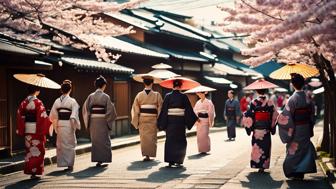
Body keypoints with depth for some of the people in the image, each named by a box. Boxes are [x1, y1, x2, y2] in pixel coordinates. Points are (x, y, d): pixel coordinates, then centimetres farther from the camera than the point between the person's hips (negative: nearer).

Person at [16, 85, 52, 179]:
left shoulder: (24, 103, 4)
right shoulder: (38, 102, -13)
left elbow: (20, 116, 5)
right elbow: (43, 117, -17)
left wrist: (21, 131, 10)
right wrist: (45, 129, -7)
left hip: (27, 130, 6)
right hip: (37, 129, -5)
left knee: (29, 150, 14)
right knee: (37, 150, 3)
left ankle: (29, 170, 18)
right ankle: (35, 171, 1)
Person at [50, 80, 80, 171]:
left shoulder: (57, 101, 3)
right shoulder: (72, 101, -9)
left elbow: (52, 115, 5)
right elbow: (74, 116, -14)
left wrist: (55, 126, 15)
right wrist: (76, 125, -5)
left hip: (60, 125, 4)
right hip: (68, 125, -4)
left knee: (61, 144, 14)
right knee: (70, 145, 6)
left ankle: (62, 163, 19)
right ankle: (70, 164, 7)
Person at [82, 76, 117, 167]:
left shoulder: (91, 96, 2)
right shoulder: (105, 96, -8)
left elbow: (85, 108, -1)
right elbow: (110, 110, -10)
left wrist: (87, 120, 9)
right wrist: (109, 120, 5)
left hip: (92, 121, 4)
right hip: (102, 121, -4)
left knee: (95, 140, 14)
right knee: (103, 140, 5)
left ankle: (96, 159, 18)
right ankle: (101, 160, 2)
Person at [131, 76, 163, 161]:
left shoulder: (139, 95, -1)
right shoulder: (156, 95, -5)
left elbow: (135, 109, 1)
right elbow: (160, 108, -3)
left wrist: (136, 121, 9)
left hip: (142, 119, 1)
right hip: (152, 119, -1)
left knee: (144, 137, 9)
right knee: (152, 137, 7)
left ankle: (146, 155, 8)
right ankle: (149, 154, 7)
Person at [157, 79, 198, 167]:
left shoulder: (168, 96, -1)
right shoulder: (183, 96, -4)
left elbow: (163, 110, -2)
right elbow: (189, 110, -1)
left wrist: (162, 123, 4)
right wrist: (195, 119, 12)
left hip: (170, 121, 1)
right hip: (180, 122, -1)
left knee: (170, 141, 10)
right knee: (180, 142, 9)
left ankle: (170, 160, 9)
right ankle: (178, 161, 5)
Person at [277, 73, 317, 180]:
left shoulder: (293, 99, -18)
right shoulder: (307, 98, 0)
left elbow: (286, 116, -20)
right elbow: (312, 114, 9)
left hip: (296, 129, -5)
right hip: (306, 128, 5)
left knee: (294, 150, 6)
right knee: (304, 148, 14)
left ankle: (294, 173, 11)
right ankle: (302, 171, 20)